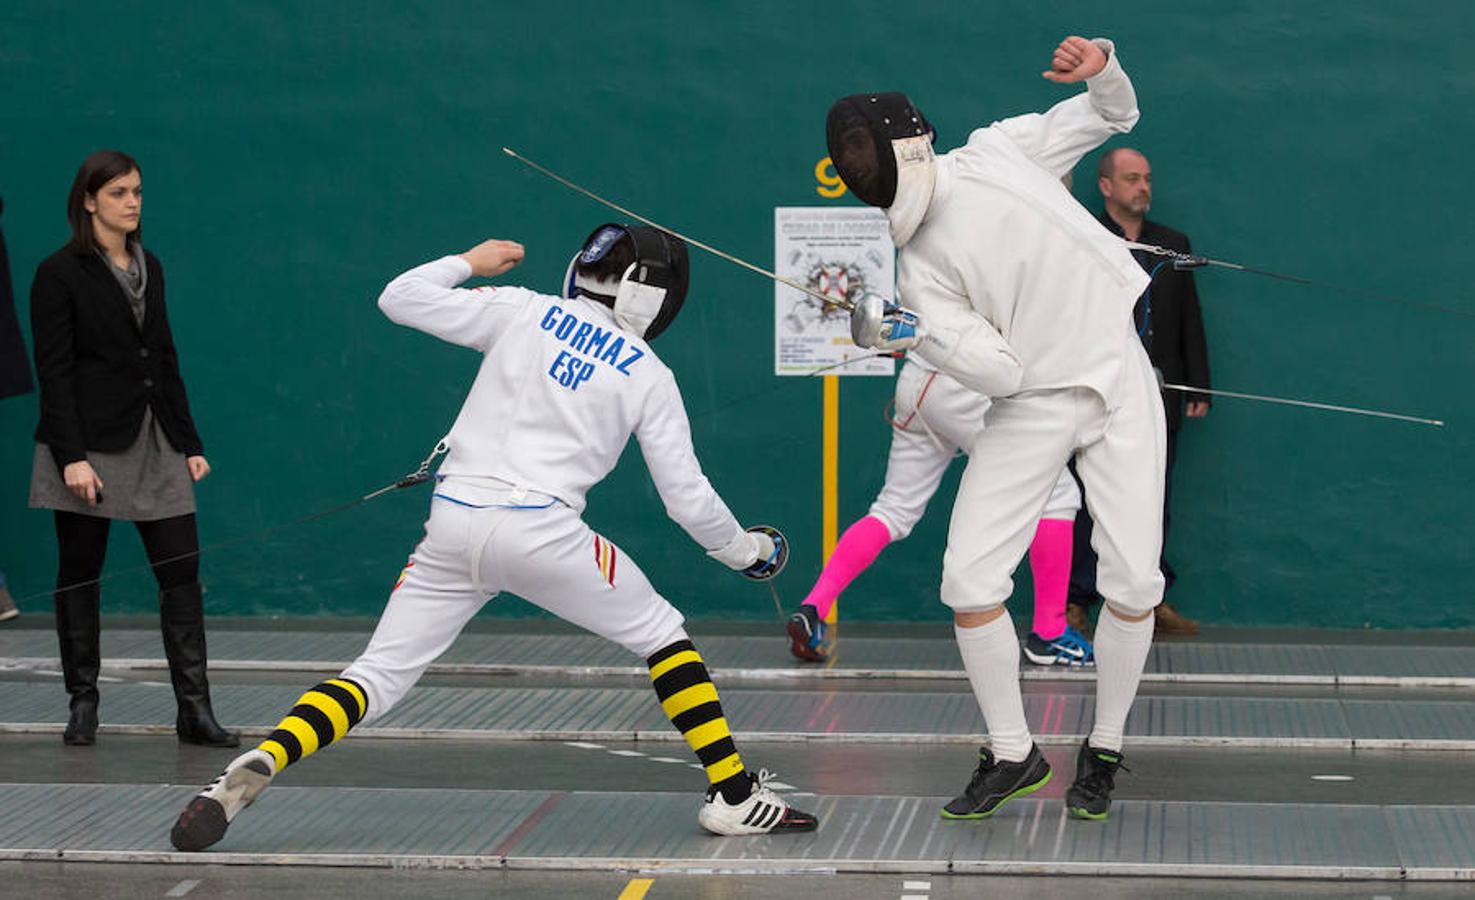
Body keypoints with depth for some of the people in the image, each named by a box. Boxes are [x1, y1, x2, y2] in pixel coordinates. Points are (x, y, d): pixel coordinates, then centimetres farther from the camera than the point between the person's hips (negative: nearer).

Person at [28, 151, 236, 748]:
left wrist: (189, 443, 12)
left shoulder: (148, 268, 13)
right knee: (80, 575, 4)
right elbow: (54, 372, -10)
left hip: (153, 440, 5)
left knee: (181, 570, -2)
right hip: (91, 444, -5)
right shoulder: (61, 273, -5)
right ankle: (82, 703, 15)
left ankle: (194, 709, -1)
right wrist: (71, 456, -18)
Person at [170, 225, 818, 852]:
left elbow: (399, 299, 11)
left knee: (376, 680, 8)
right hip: (539, 530, -2)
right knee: (659, 635, 20)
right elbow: (686, 498, 8)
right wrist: (746, 549, 27)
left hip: (453, 525, 2)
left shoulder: (524, 312, 10)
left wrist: (468, 262, 28)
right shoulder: (649, 374, 7)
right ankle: (734, 795, 15)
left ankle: (257, 767, -17)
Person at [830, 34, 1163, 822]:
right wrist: (912, 336, -27)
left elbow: (1114, 114, 8)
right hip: (1032, 408, 1)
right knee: (968, 583, -9)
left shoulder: (997, 149, -2)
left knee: (1132, 584, -9)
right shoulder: (919, 264, -4)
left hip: (1117, 382, -1)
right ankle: (1012, 754, 10)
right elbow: (998, 371, -12)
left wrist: (1100, 64, -14)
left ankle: (1104, 749, 14)